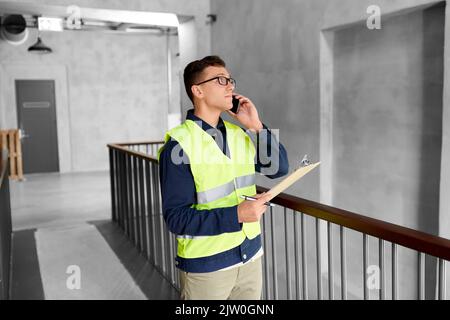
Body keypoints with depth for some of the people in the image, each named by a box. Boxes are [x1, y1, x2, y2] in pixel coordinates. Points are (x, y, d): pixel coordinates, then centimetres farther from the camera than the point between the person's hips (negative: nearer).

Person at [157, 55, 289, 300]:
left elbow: (279, 168, 3)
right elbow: (176, 218, -18)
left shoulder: (239, 134, 3)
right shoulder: (179, 145, -16)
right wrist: (236, 215, -27)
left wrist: (256, 126, -8)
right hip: (206, 267, -6)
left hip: (250, 256, 6)